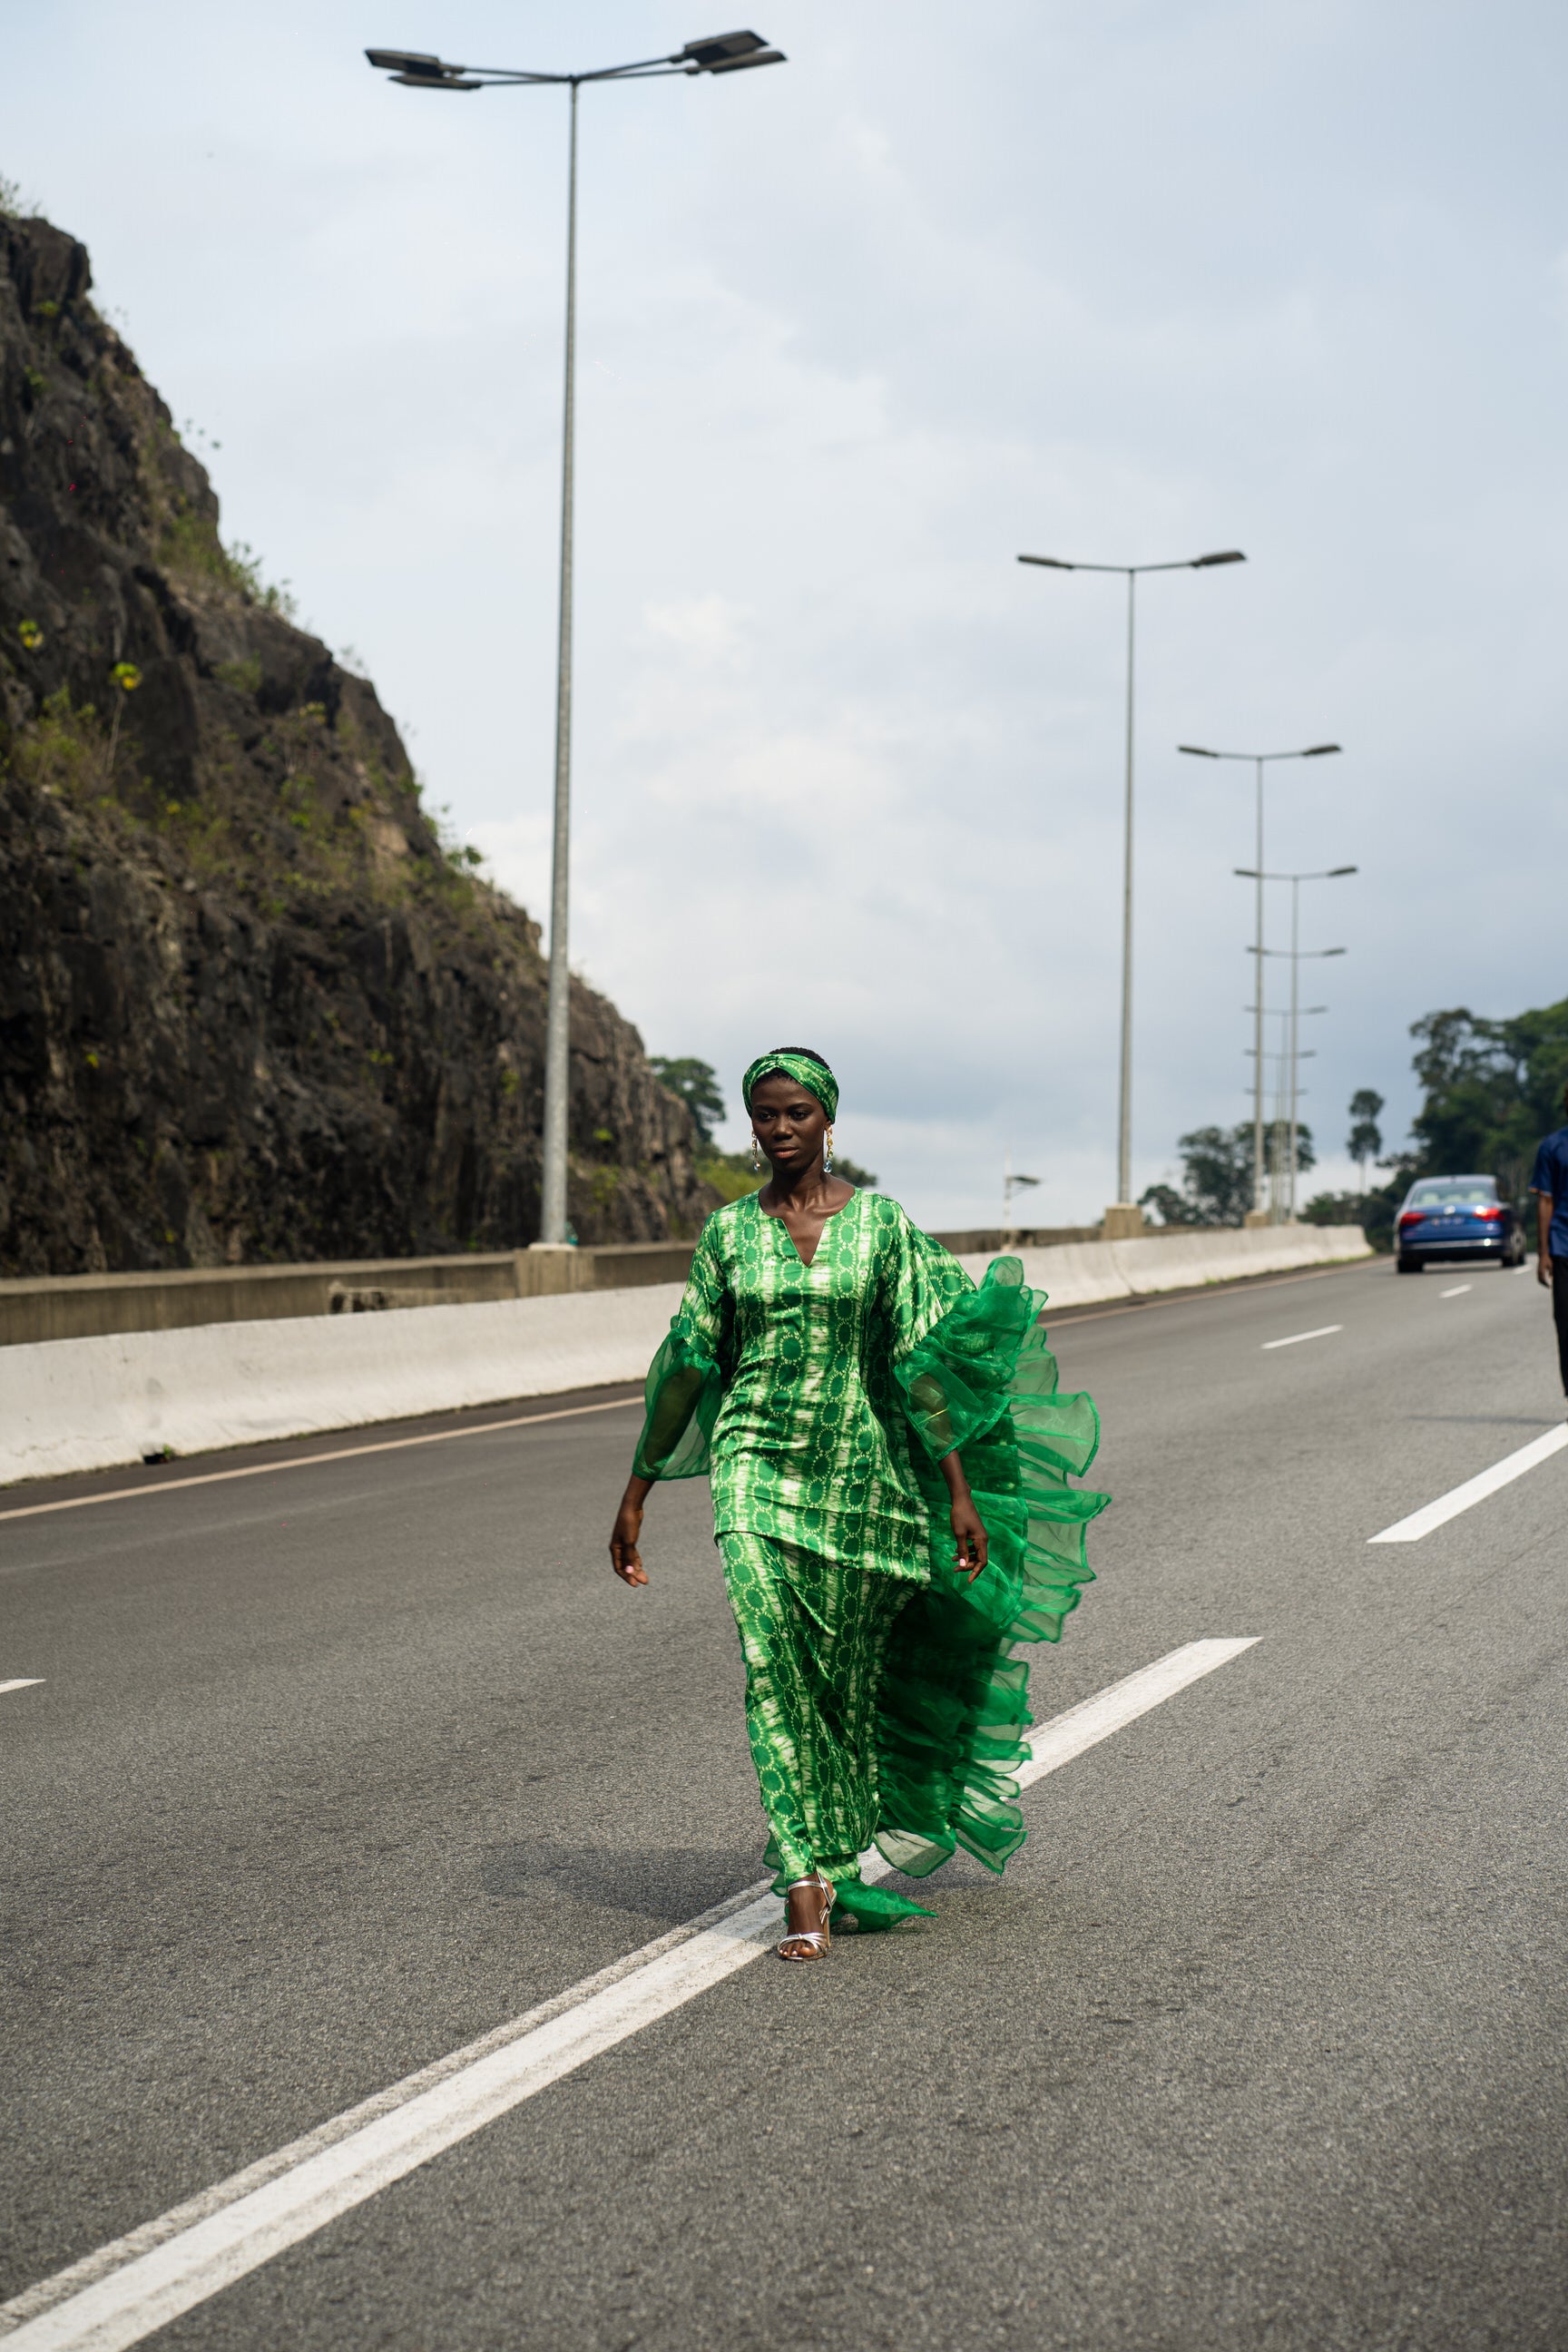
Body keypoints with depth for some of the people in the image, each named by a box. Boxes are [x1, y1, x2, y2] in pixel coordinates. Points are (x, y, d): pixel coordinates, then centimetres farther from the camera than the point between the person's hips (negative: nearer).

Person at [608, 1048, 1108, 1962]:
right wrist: (638, 1491, 9)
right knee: (777, 1666, -14)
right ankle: (807, 1886, -14)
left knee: (849, 1675, 8)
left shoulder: (880, 1223, 0)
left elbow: (919, 1359, -2)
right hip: (758, 1466, 0)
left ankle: (850, 1858, 29)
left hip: (860, 1470, 0)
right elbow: (687, 1365, 8)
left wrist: (960, 1489, -5)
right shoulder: (729, 1231, 5)